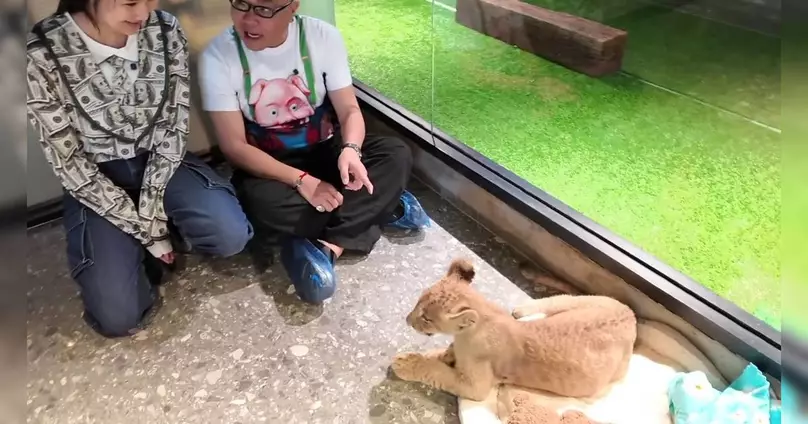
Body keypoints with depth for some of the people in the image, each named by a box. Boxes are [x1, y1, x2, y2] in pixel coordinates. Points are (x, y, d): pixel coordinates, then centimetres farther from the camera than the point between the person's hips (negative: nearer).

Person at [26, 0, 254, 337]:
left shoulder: (166, 31, -10)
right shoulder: (42, 54, -18)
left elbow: (173, 127, -9)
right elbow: (68, 162, -14)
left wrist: (150, 215, -18)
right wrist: (146, 230, -17)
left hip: (161, 163, 2)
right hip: (96, 182, -2)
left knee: (231, 235, -27)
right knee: (118, 317, -16)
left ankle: (165, 226, 5)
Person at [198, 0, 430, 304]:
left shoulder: (323, 36, -12)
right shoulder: (217, 56, -17)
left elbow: (350, 111, -10)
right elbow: (234, 145, -17)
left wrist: (350, 150, -35)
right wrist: (301, 180, -29)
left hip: (325, 151, 3)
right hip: (267, 165, -2)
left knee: (397, 155, -22)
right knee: (262, 203, -36)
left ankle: (323, 246, -27)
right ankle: (384, 206, -19)